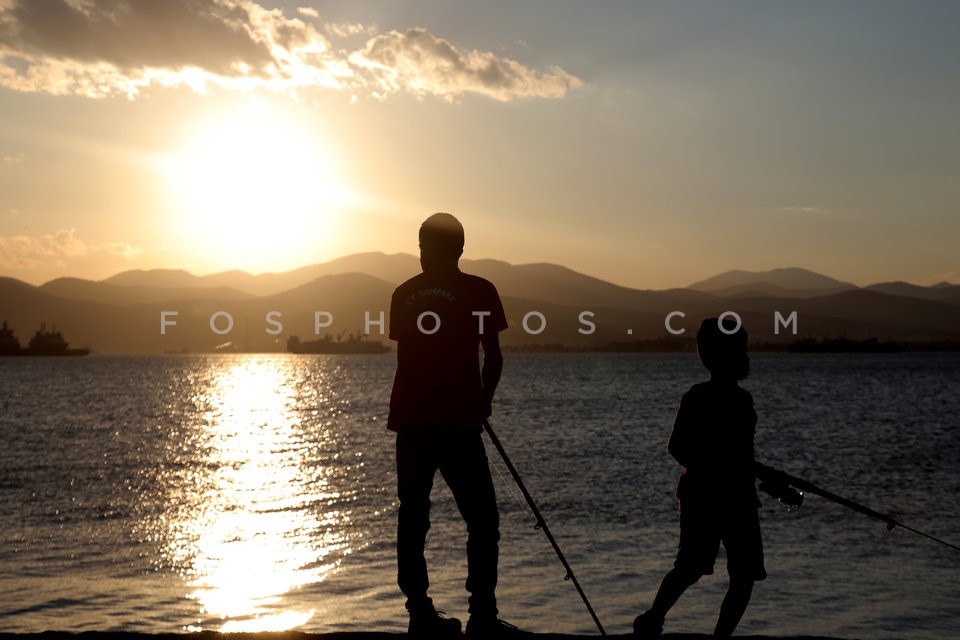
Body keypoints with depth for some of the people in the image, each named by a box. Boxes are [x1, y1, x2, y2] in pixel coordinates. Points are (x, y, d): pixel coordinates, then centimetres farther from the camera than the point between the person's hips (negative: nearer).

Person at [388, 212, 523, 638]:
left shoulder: (404, 293, 9)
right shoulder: (478, 291, -2)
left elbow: (406, 356, 13)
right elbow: (493, 358, -3)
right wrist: (484, 400, 15)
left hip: (410, 421, 4)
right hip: (457, 422, -4)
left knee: (412, 518, 9)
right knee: (482, 520, 3)